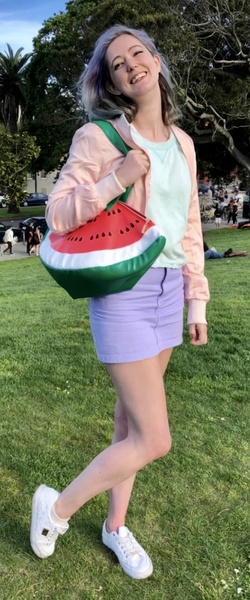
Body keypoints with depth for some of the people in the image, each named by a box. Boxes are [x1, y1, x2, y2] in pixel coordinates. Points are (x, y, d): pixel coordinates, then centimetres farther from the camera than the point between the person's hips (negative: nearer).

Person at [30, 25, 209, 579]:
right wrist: (116, 180, -22)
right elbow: (57, 212, -8)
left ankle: (116, 526, 37)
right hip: (123, 290, -6)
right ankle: (57, 507, 19)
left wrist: (196, 299, 11)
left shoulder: (182, 142, 11)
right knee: (154, 440, -5)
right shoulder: (98, 136, -7)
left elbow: (190, 225, 13)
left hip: (169, 288, 6)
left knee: (131, 419, 16)